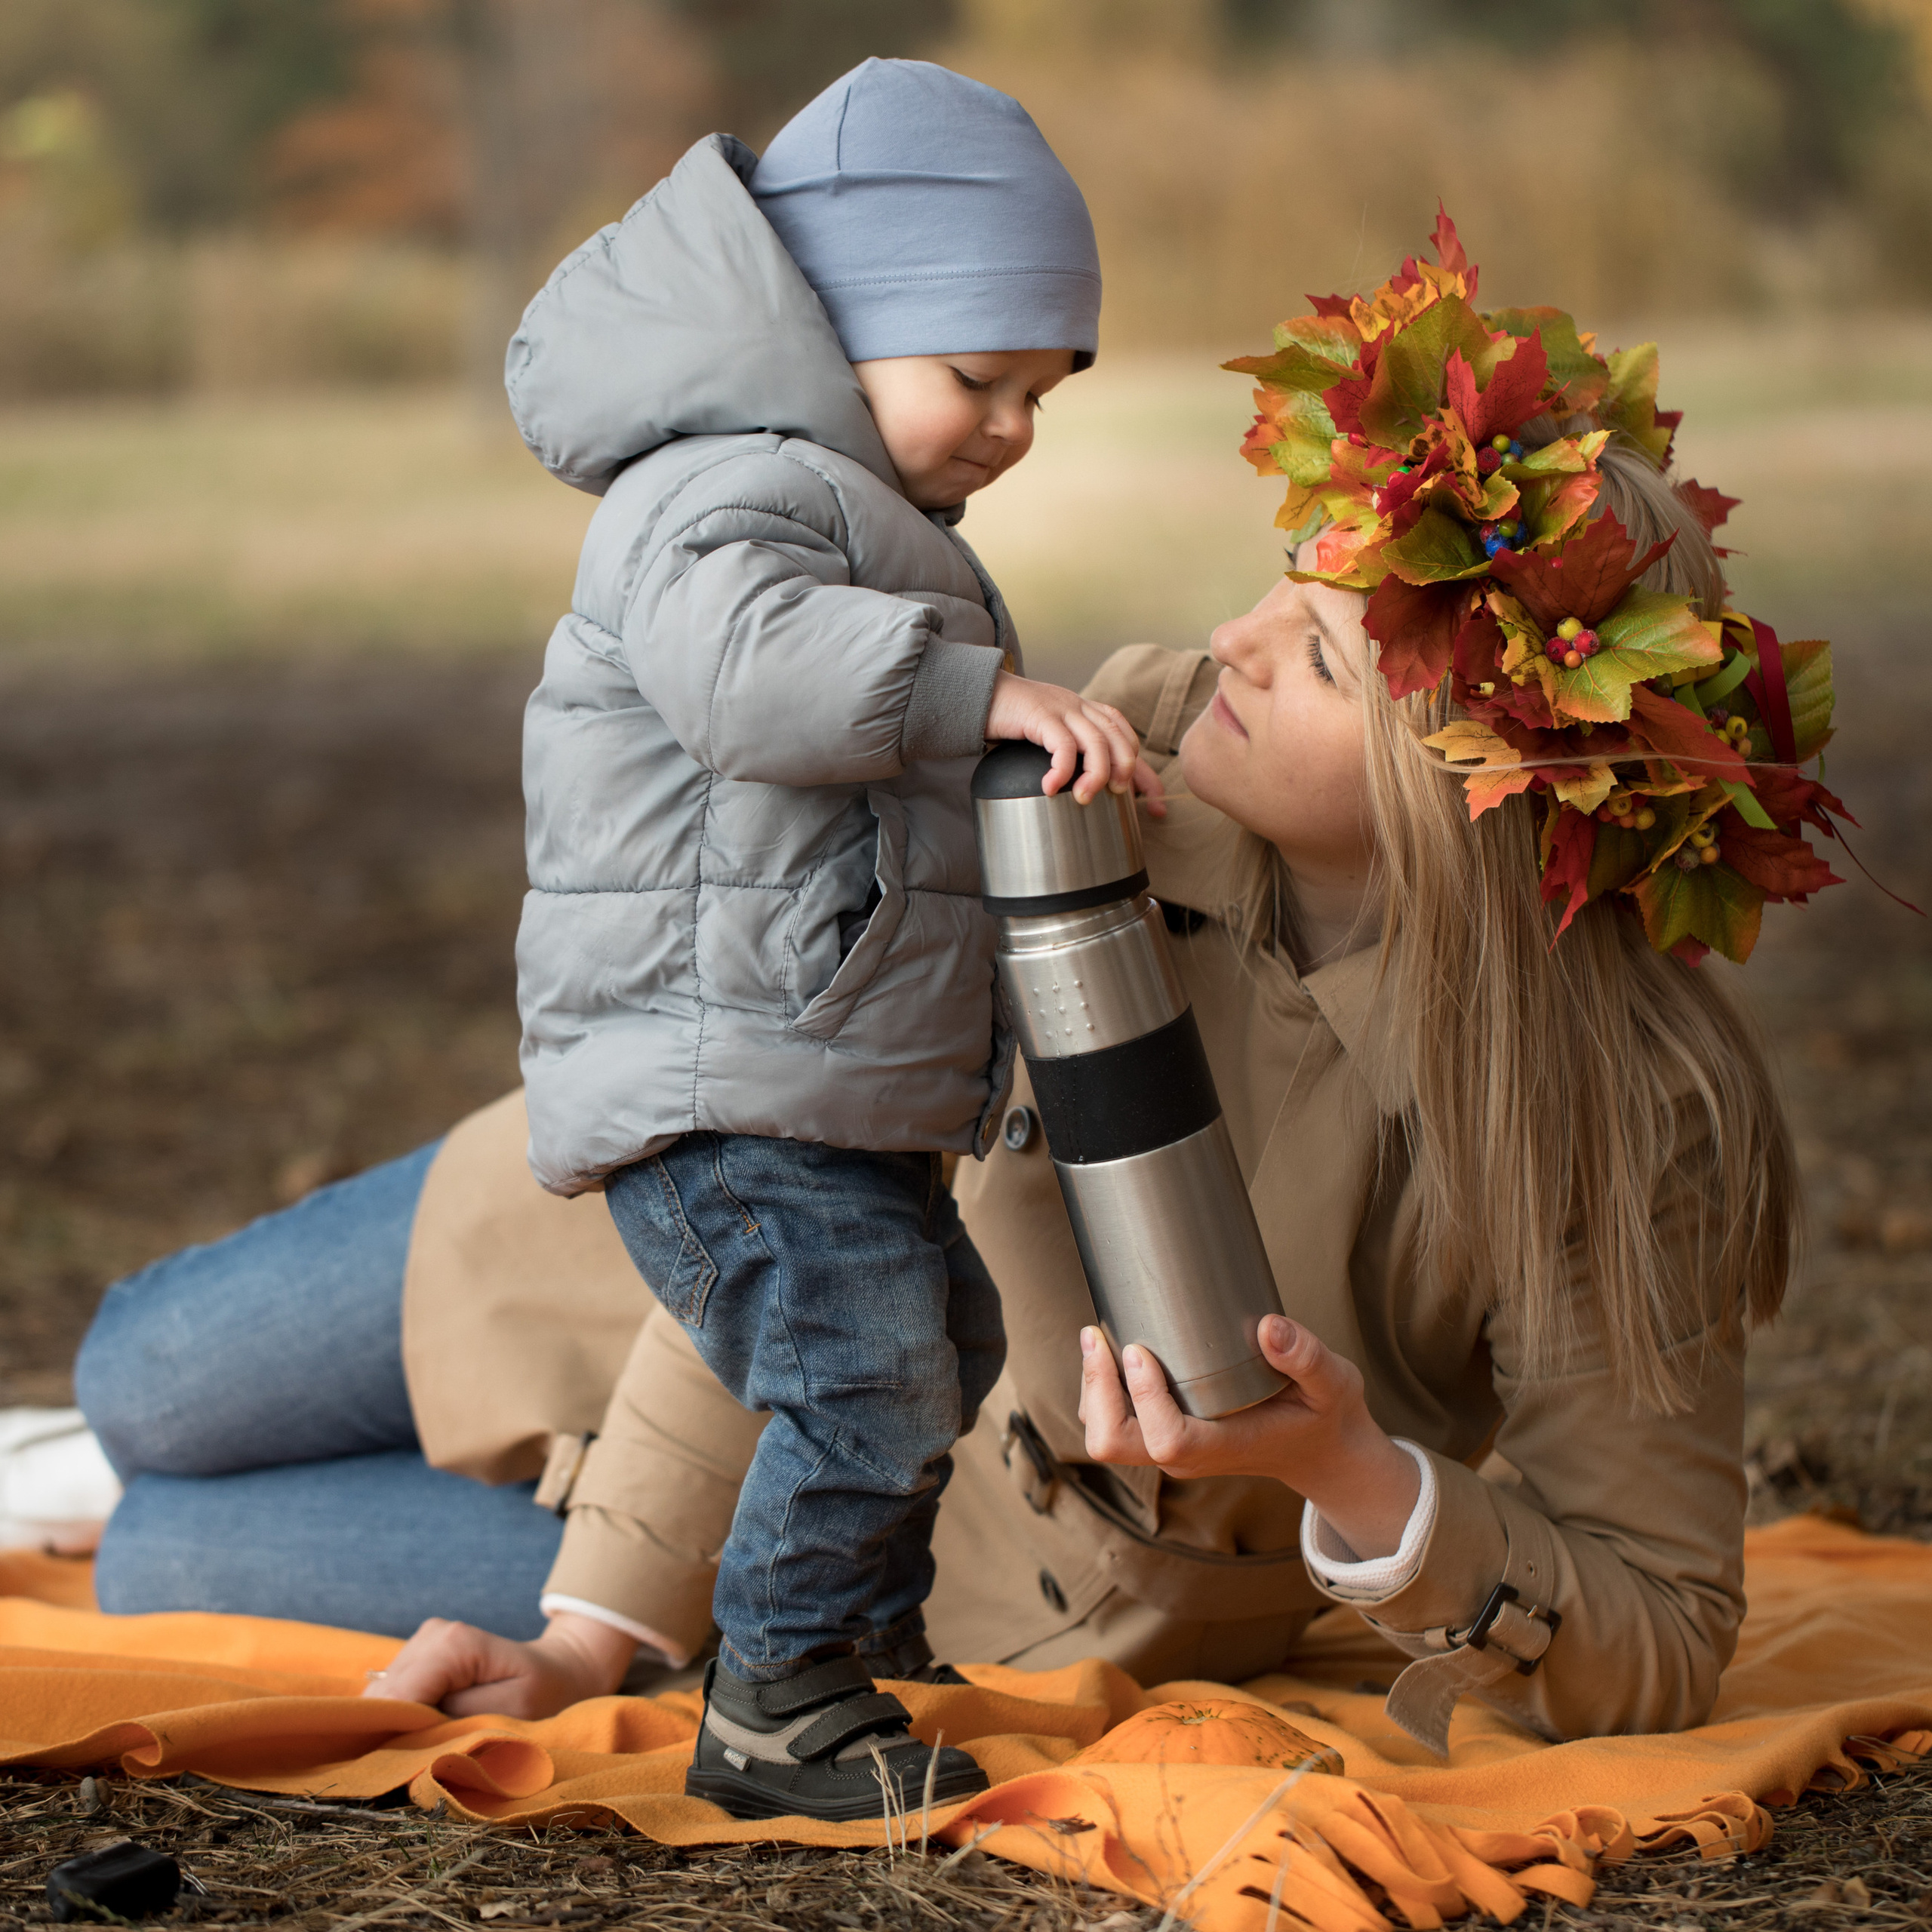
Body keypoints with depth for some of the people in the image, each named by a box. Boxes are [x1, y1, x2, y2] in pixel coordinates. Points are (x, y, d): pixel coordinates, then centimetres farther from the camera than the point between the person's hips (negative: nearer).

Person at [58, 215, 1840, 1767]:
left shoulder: (1622, 1127, -33)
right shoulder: (1131, 749, -25)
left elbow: (1661, 1650, -24)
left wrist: (1359, 1488, -43)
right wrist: (609, 1618, -20)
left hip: (970, 1565, -3)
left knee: (162, 1579, -3)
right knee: (144, 1387, 16)